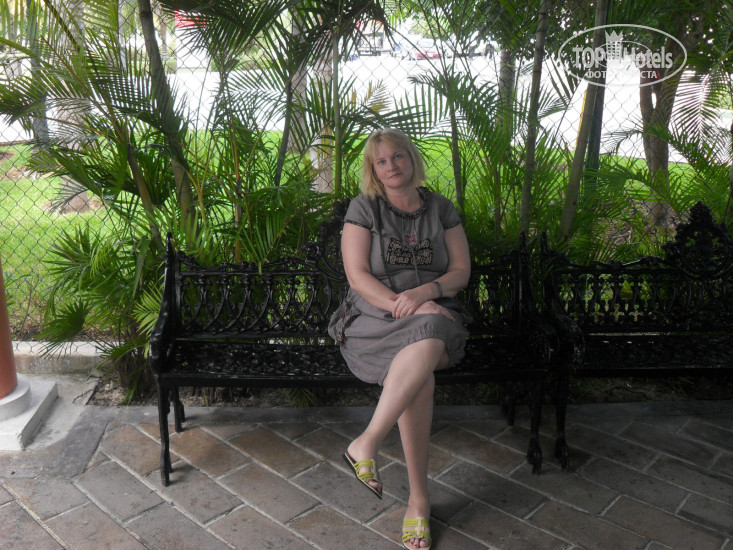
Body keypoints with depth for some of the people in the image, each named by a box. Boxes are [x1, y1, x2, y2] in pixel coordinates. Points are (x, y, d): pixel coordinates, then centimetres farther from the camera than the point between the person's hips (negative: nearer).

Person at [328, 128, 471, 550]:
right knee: (421, 379, -34)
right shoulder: (364, 209, 4)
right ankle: (419, 497, -23)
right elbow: (358, 276, -6)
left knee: (428, 344, -38)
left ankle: (366, 443, -29)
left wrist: (425, 292, -16)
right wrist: (405, 307, -19)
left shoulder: (441, 209, 13)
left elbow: (462, 271, 6)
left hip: (433, 314, 2)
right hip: (374, 319, -2)